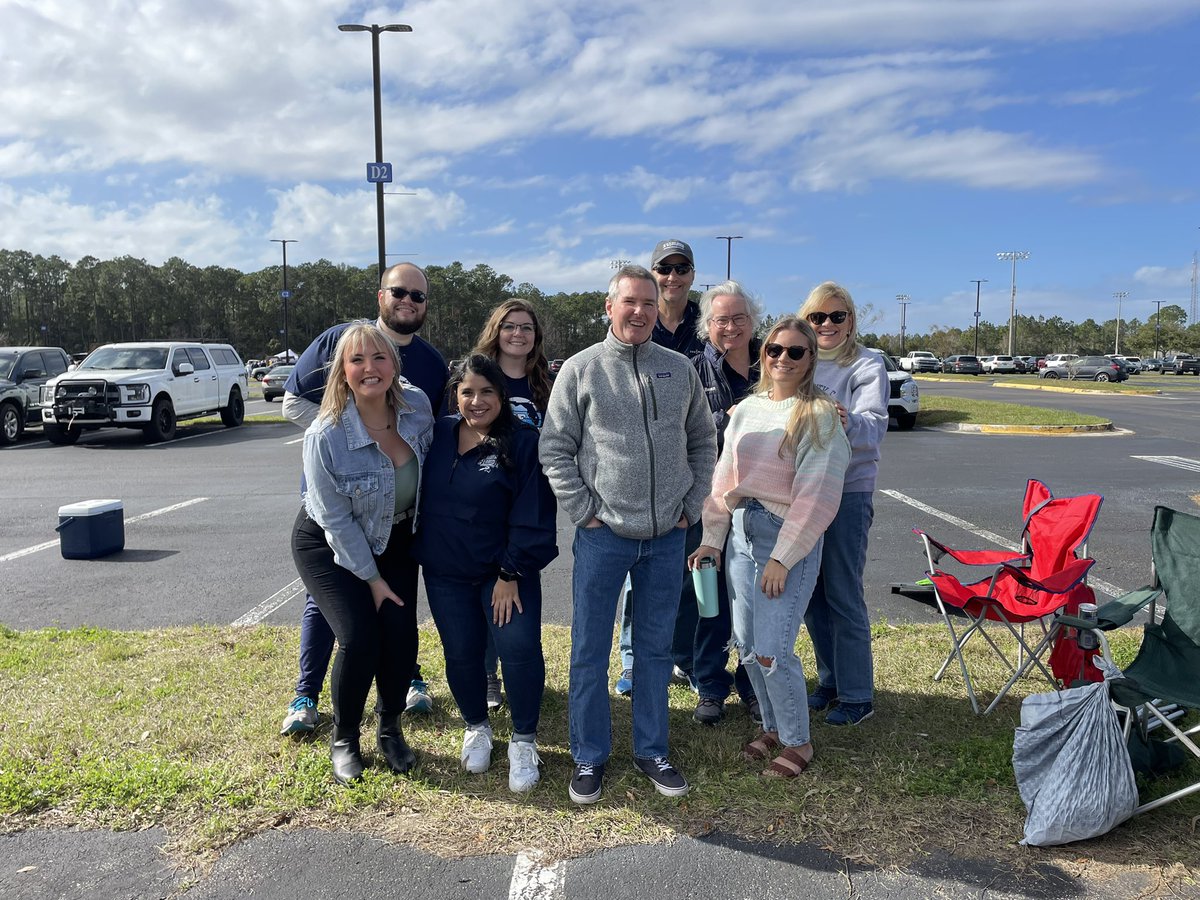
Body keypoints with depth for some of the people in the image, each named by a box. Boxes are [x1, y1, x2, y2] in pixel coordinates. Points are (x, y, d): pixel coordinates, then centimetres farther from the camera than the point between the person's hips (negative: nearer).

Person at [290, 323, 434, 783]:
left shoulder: (417, 406, -16)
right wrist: (372, 578, -14)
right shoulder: (325, 436, -28)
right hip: (329, 546, -4)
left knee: (400, 634, -9)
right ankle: (344, 739, 12)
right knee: (360, 639, -15)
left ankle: (391, 729, 18)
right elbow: (336, 521, -19)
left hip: (394, 540, 4)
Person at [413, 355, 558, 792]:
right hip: (446, 573, 4)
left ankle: (523, 740, 8)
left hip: (507, 571, -3)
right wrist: (417, 551, 10)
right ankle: (476, 728, 34)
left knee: (520, 647, -14)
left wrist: (511, 573, -13)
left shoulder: (524, 443, -11)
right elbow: (420, 497, 15)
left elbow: (532, 516, -12)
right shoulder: (437, 436, 2)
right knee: (461, 652, 8)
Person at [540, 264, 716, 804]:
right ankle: (589, 757, 23)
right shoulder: (581, 369, -2)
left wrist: (690, 508, 6)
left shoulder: (680, 370, 7)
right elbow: (555, 451, -2)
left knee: (655, 649, 14)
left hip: (667, 537, 3)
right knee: (589, 653, 5)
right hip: (603, 536, -2)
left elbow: (703, 444, 14)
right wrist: (585, 512, -8)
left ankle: (652, 750, 29)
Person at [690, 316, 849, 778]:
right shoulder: (747, 409, 9)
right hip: (742, 532, 6)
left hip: (789, 537, -6)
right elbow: (724, 478, 12)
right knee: (745, 645, 11)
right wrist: (712, 537, 9)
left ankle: (797, 741, 17)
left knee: (771, 651, -7)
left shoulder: (819, 415, -9)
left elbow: (815, 496, -14)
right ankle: (772, 726, 33)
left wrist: (782, 557, -16)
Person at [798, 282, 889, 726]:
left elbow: (875, 427, -19)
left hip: (847, 492, -6)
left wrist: (849, 422, -41)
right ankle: (830, 680, 30)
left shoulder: (867, 365, -7)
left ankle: (857, 695, 14)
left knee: (843, 595, -1)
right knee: (809, 593, 13)